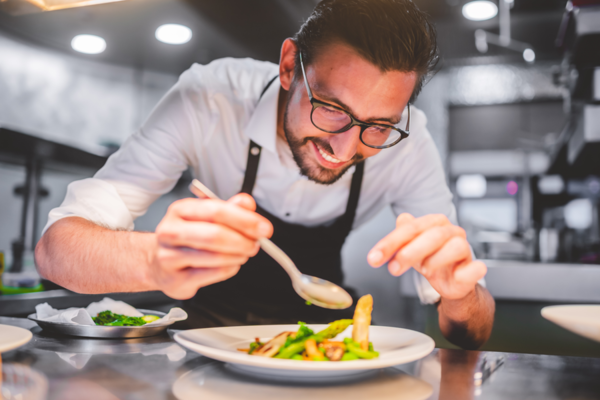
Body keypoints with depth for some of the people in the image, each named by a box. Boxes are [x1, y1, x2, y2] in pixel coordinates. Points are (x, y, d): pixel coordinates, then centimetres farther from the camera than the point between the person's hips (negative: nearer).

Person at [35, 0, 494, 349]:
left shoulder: (406, 142, -22)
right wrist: (156, 261, -48)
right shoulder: (208, 99, -26)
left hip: (319, 322, 1)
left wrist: (460, 296, -40)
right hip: (211, 317, 0)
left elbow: (472, 336, -17)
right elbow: (55, 247, -28)